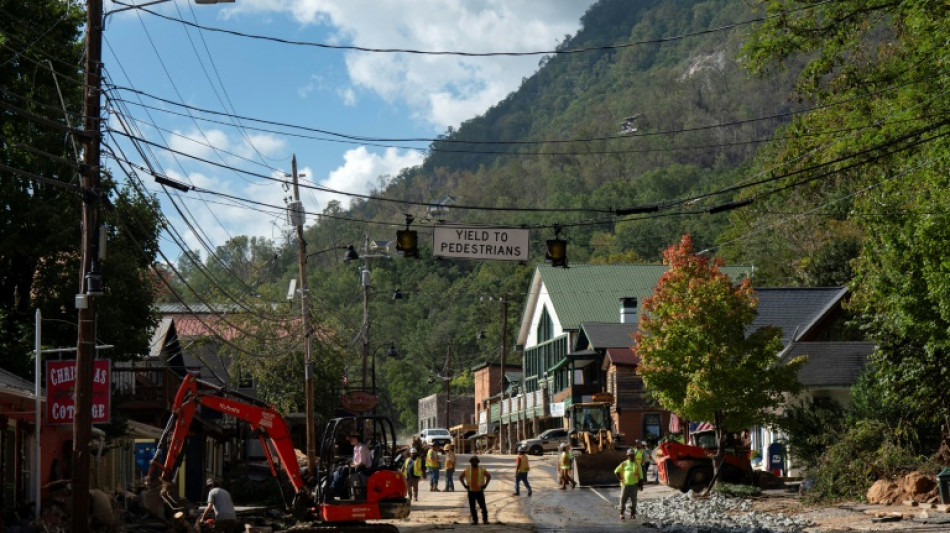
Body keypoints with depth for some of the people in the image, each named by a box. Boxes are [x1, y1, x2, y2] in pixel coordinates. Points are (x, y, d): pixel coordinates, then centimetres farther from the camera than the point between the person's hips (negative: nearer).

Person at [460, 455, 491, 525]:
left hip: (479, 491, -2)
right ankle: (474, 520, 12)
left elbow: (489, 476, 10)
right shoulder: (467, 470, 3)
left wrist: (485, 485, 2)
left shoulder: (482, 470, 0)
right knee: (472, 507, 3)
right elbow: (460, 477, 14)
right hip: (471, 491, 2)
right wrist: (464, 485, 4)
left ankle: (485, 519, 5)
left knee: (483, 506, -4)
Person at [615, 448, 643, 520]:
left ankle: (633, 513, 11)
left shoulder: (637, 464, 7)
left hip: (634, 485, -1)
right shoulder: (624, 464, 9)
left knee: (633, 500, -1)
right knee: (623, 499, -2)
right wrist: (620, 479, 4)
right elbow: (616, 471, 14)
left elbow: (640, 475, 6)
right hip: (625, 484, 1)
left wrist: (640, 484, -1)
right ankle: (621, 513, 8)